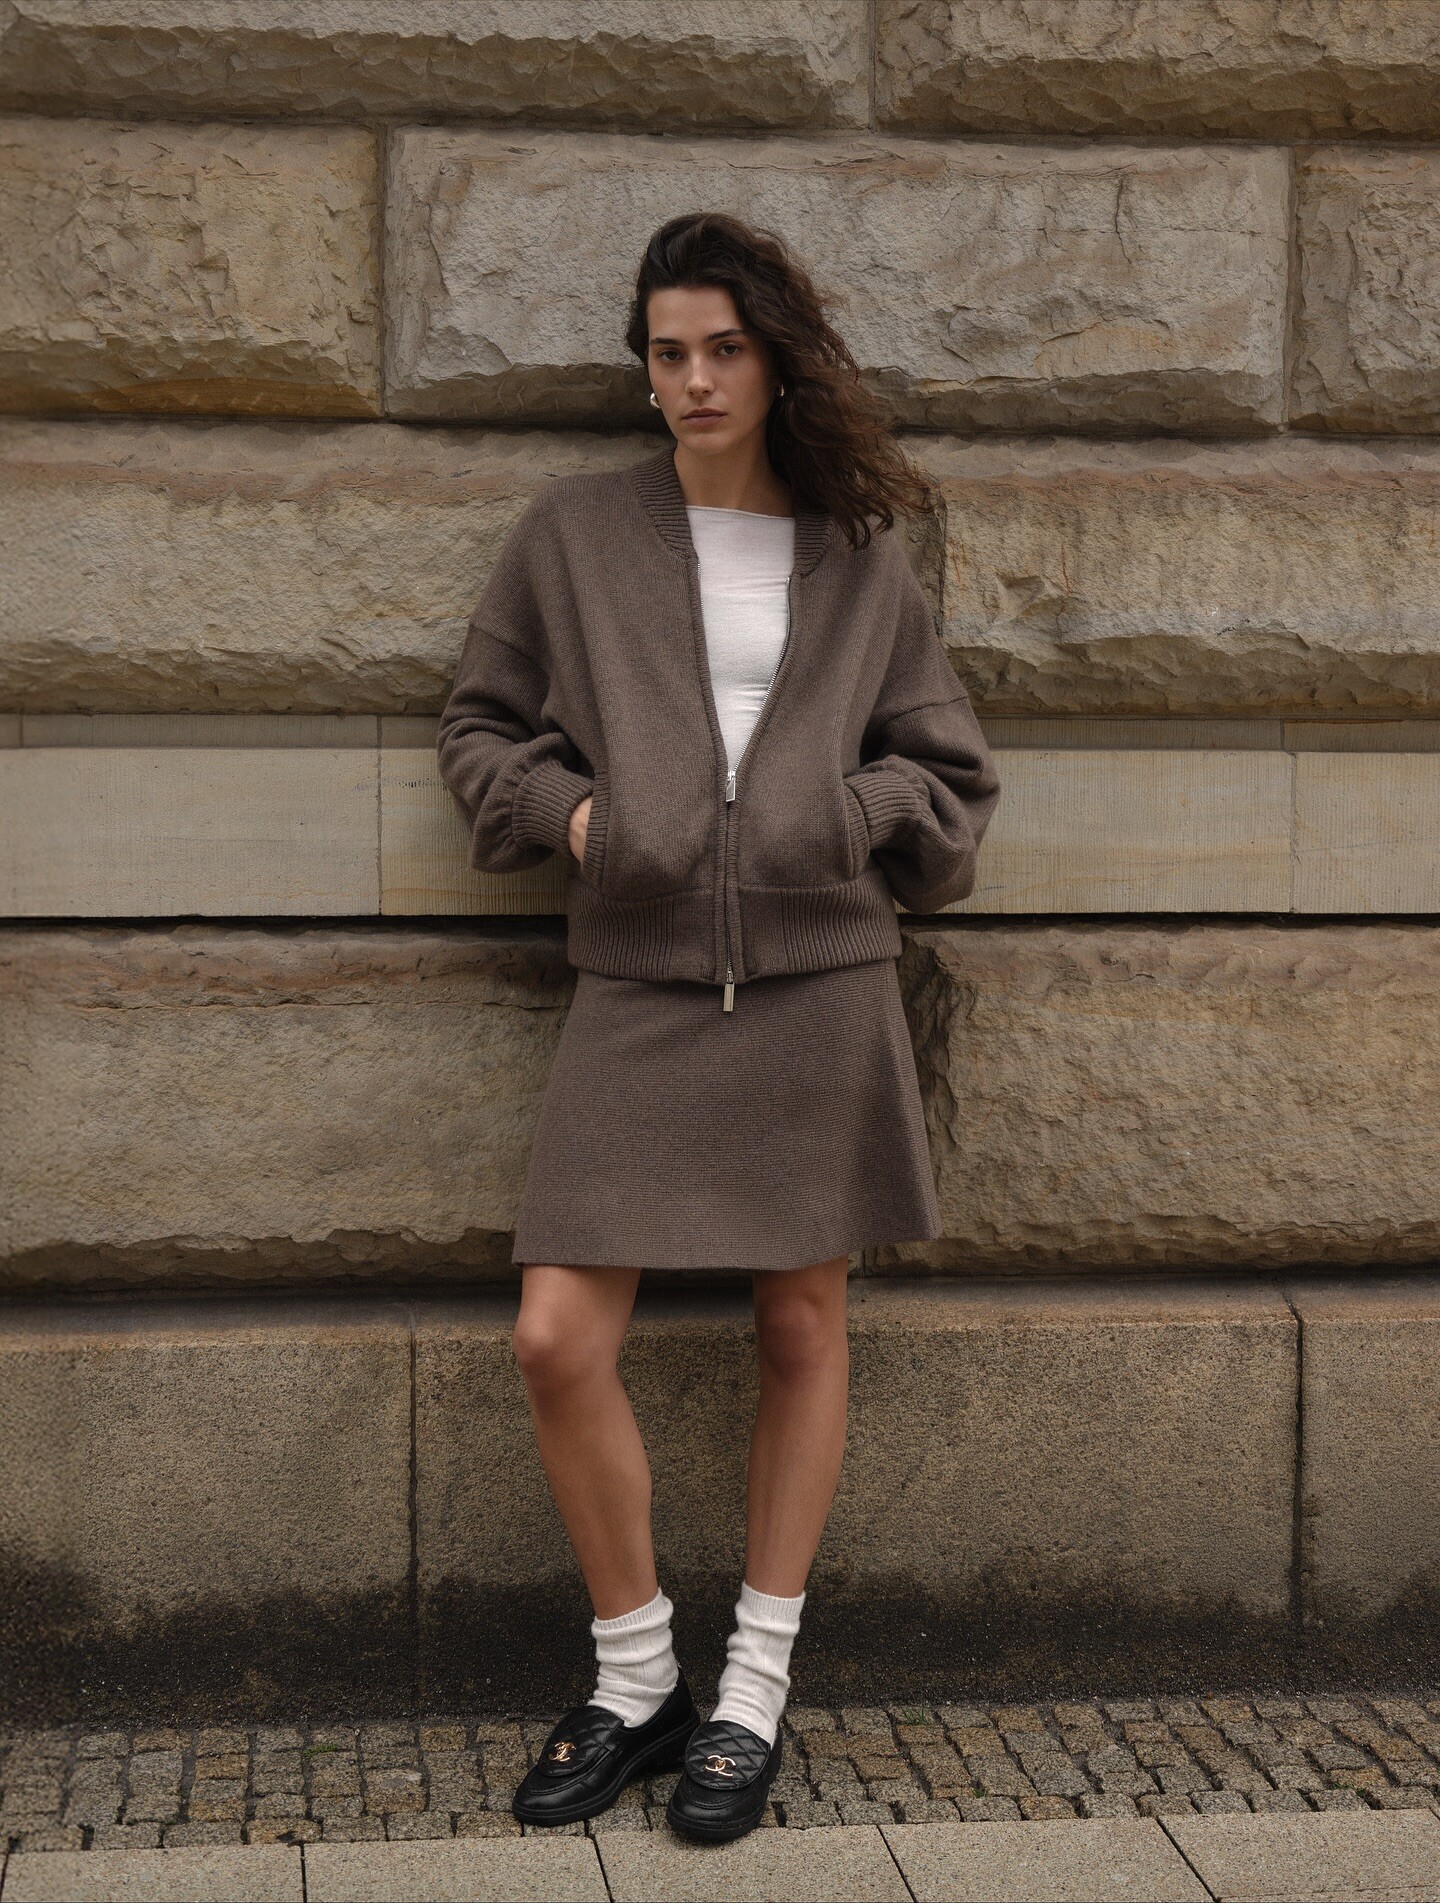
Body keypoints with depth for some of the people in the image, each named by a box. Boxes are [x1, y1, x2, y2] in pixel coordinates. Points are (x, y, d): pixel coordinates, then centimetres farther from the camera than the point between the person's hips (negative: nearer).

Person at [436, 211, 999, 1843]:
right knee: (558, 1341, -8)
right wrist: (565, 811, -3)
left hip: (818, 984, 1)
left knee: (801, 1331, 6)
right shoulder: (572, 534, 7)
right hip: (637, 986, 0)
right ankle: (635, 1680, 13)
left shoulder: (859, 559, 8)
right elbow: (480, 727, 15)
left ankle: (753, 1695, 20)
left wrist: (838, 817, -3)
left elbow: (948, 773, 14)